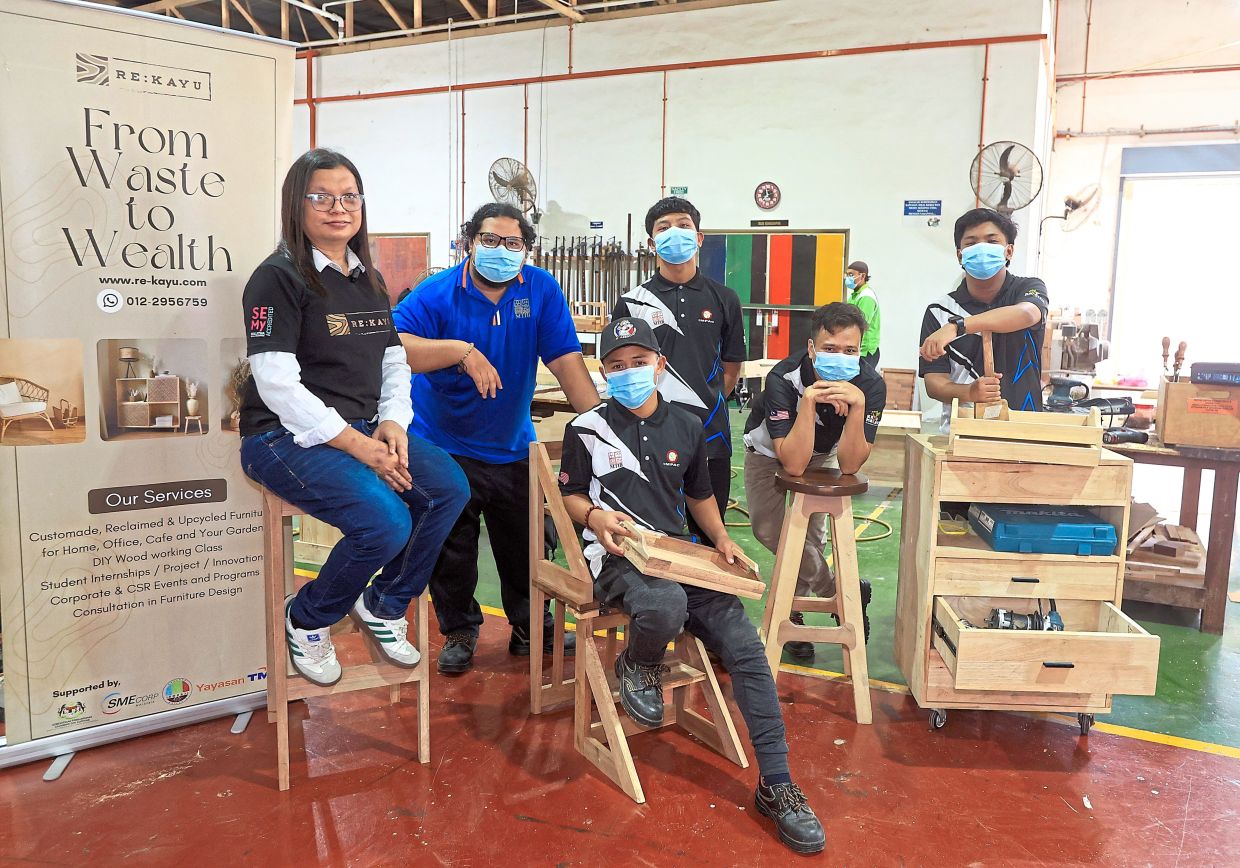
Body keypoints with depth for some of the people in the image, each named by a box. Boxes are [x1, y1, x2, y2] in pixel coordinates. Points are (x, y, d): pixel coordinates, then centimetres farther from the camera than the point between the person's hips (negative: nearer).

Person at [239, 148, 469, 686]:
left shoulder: (369, 280, 16)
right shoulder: (278, 278, -8)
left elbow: (395, 363, 16)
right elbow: (278, 385, -16)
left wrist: (392, 424, -5)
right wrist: (357, 446, -20)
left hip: (364, 430, 7)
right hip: (289, 437, -7)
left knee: (449, 488, -16)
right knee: (387, 522, -27)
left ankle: (382, 606, 7)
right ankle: (306, 620, 4)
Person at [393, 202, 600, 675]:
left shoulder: (541, 289, -5)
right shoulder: (436, 293, -11)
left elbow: (566, 360, -9)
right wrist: (461, 350, -34)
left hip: (512, 447, 2)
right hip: (442, 446, -2)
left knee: (525, 546, 14)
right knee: (450, 550, 9)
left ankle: (530, 628, 34)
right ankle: (459, 632, 30)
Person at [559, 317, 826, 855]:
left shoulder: (686, 427, 12)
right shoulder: (587, 429, 1)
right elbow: (569, 495, 9)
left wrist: (722, 539, 8)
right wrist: (594, 515, -14)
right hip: (617, 555, -4)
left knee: (746, 649, -13)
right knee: (666, 607, -40)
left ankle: (776, 784, -2)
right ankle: (638, 666, 0)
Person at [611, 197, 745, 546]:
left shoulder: (723, 300, 7)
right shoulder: (632, 303, 3)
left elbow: (731, 367, 14)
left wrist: (706, 407, 7)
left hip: (710, 437, 1)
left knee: (709, 536, 10)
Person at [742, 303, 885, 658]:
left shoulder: (870, 385, -31)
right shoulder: (783, 379, -38)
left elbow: (848, 465, -33)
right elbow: (793, 464, -42)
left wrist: (857, 405, -47)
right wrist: (809, 400, -52)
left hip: (823, 454, 2)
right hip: (770, 451, -2)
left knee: (811, 535, -1)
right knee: (768, 529, -17)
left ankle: (791, 612, 23)